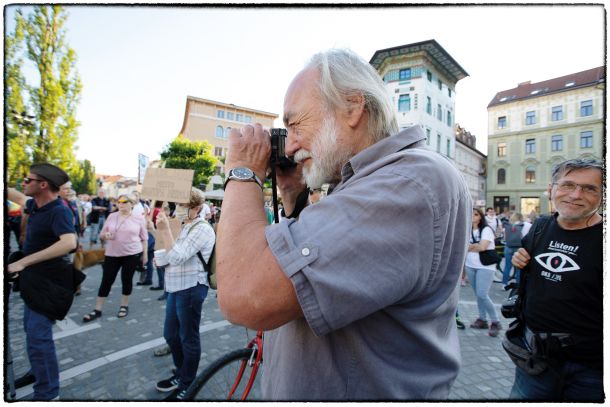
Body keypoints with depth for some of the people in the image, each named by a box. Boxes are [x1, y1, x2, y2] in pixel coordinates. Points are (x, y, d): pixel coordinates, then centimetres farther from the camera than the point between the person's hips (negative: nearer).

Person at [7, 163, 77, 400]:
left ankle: (47, 392, 9)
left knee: (38, 335, -6)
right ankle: (38, 371, 43)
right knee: (31, 329, 23)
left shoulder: (58, 211, -25)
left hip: (49, 282, -10)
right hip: (35, 279, 10)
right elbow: (18, 198, 27)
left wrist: (23, 262, -37)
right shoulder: (36, 205, 2)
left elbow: (69, 243, -41)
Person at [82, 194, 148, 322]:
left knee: (127, 280, 5)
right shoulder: (111, 217, 5)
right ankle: (97, 310, 14)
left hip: (132, 254, -2)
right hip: (112, 254, 2)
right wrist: (105, 235, -13)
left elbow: (144, 238, 3)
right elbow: (101, 235, 10)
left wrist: (145, 254, 2)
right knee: (106, 281, 4)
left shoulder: (139, 218, -2)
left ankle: (124, 306, 23)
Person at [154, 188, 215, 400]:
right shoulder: (188, 226, 16)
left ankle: (187, 385, 24)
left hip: (191, 288, -10)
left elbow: (177, 257, -24)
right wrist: (162, 259, 10)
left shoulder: (201, 229, -17)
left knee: (188, 338, 5)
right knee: (170, 334, 20)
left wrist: (164, 230, -21)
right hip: (177, 287, 10)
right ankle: (181, 374, 40)